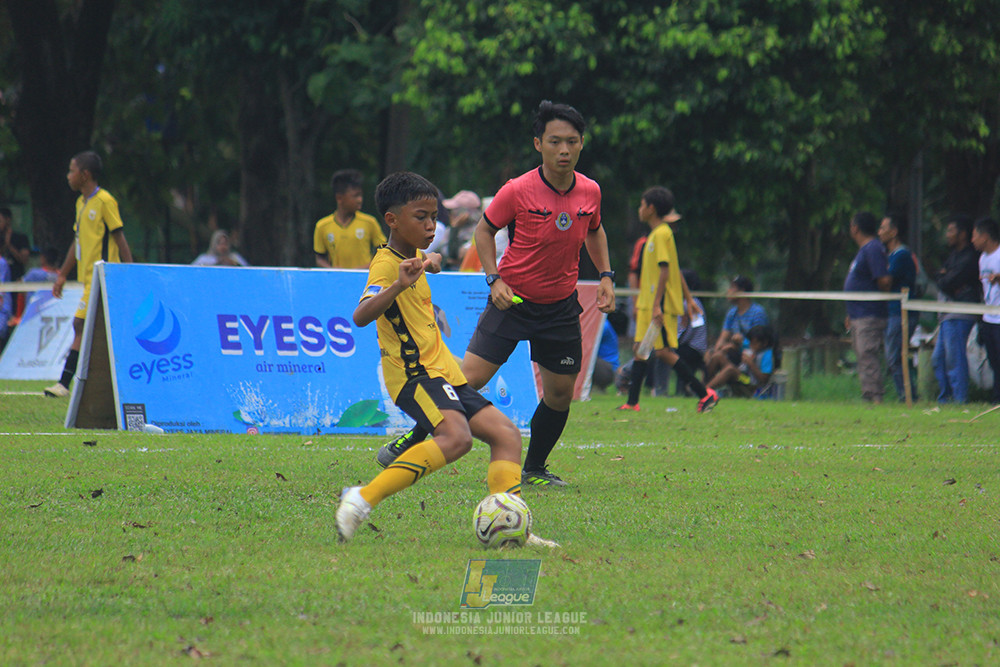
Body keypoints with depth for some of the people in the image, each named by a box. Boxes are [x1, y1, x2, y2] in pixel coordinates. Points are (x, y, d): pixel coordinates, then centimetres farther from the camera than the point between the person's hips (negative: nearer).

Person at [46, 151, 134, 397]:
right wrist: (62, 275, 22)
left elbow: (120, 239, -11)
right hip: (88, 277, 8)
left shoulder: (105, 201, -10)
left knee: (81, 324, -12)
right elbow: (78, 241, 22)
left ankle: (64, 383, -13)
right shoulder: (81, 203, 16)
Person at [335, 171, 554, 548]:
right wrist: (398, 285, -47)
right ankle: (361, 501, -35)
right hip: (414, 372, -10)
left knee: (504, 432, 4)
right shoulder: (386, 265, -16)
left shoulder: (410, 257, 16)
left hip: (440, 373, 10)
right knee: (456, 436, -32)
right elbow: (361, 316, -37)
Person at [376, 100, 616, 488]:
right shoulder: (517, 191, -16)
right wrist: (494, 279, -11)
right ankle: (413, 442, 6)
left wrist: (606, 276, 7)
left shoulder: (590, 192, -3)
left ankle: (534, 470, 24)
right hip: (512, 299, -4)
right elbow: (484, 229, 0)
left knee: (560, 393, 4)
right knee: (469, 379, -11)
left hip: (560, 307, 4)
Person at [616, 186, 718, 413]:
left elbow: (665, 271, -20)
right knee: (640, 349, 6)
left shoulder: (661, 234, -13)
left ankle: (705, 394, -6)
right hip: (648, 304, 10)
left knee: (664, 351, -10)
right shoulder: (654, 235, 16)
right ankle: (632, 402, 7)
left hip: (662, 304, -10)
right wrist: (688, 299, 24)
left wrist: (657, 305, -24)